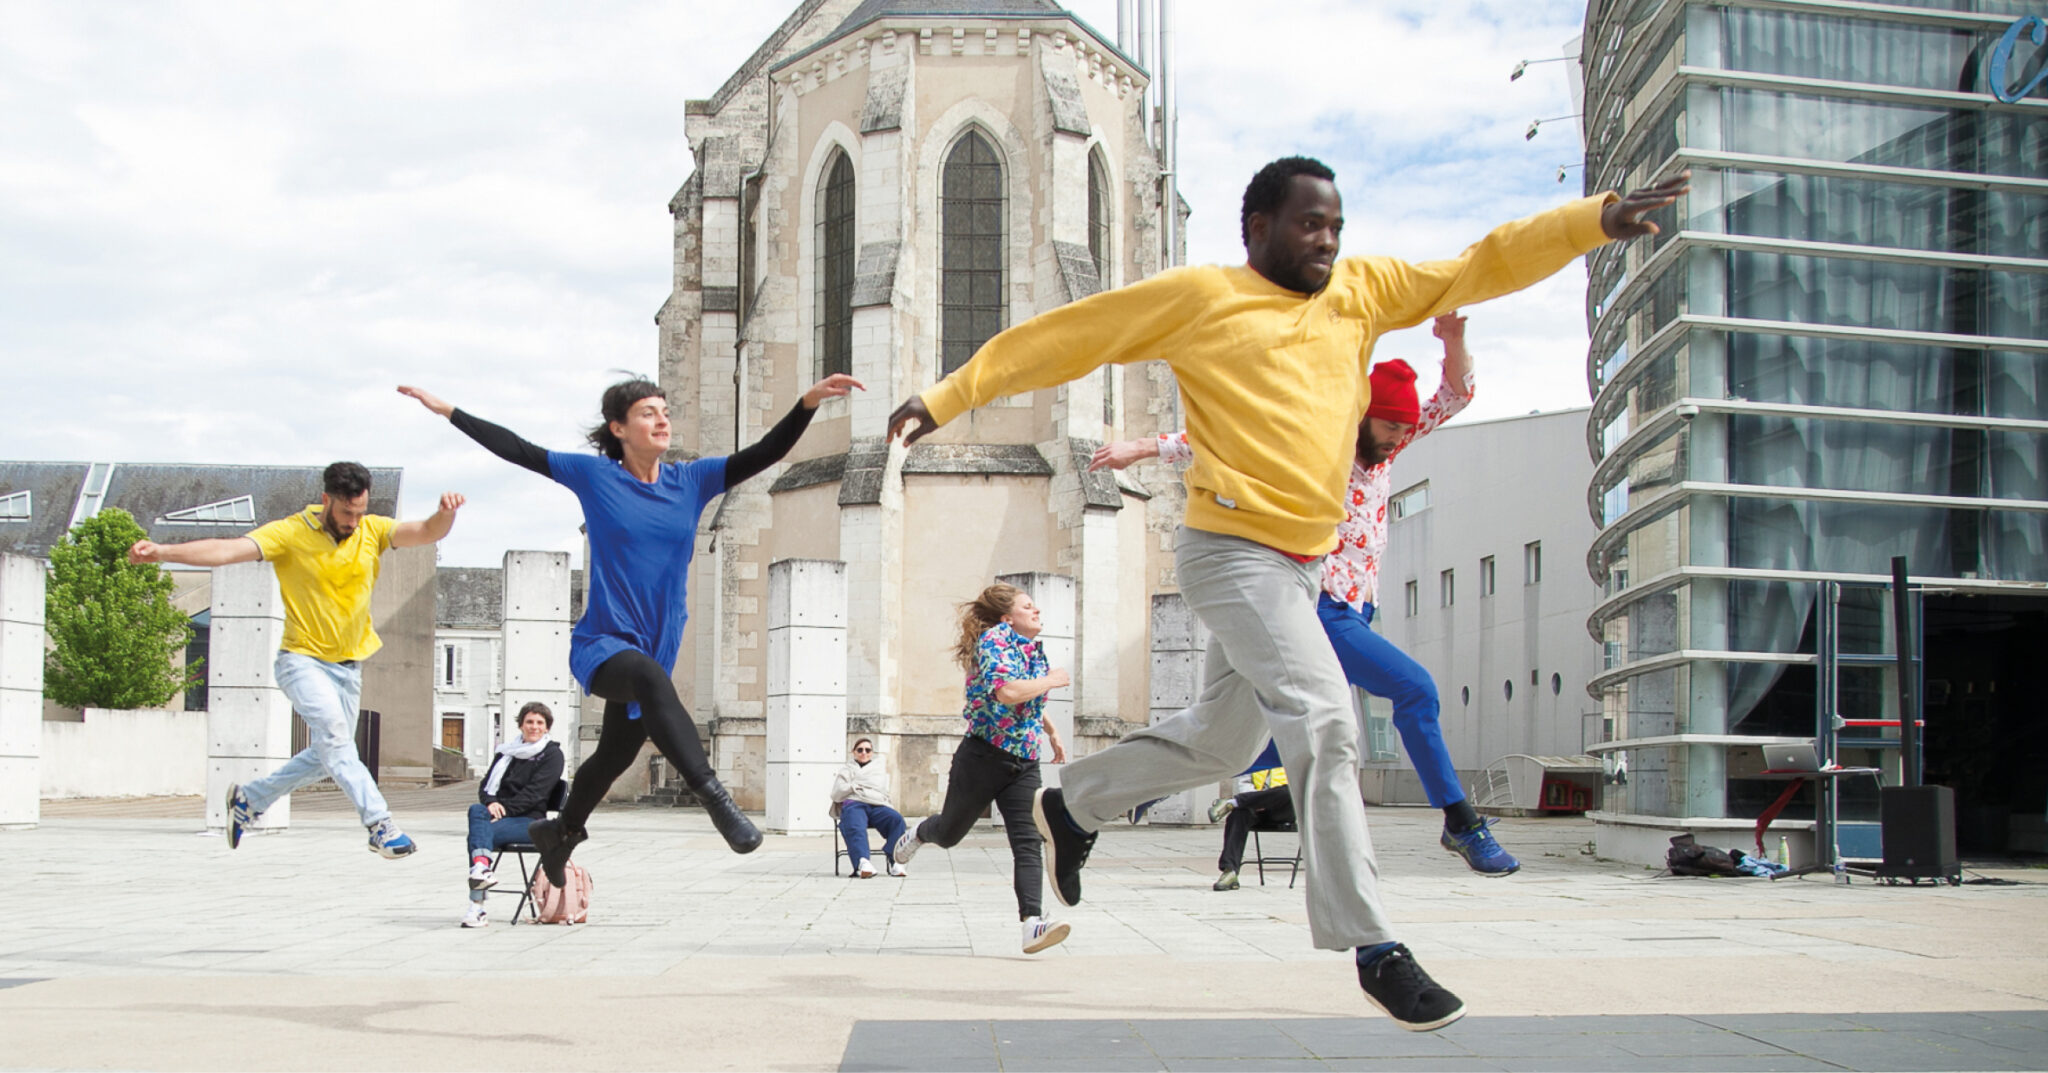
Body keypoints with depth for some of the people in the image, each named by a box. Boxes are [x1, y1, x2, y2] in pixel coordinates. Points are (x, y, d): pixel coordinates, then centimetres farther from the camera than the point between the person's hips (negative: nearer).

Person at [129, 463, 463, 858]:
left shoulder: (373, 530, -1)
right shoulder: (291, 533, -11)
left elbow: (426, 532, -14)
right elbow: (229, 550, -20)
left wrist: (445, 514, -38)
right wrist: (163, 552, -34)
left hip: (349, 665, 5)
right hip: (304, 659, -5)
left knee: (325, 758, 11)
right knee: (335, 735, -26)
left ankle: (249, 798, 33)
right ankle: (380, 825, -30)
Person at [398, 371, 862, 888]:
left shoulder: (692, 480, 2)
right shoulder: (593, 475, -4)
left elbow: (765, 453, -7)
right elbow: (517, 450, 0)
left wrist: (810, 401, -21)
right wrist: (448, 411, -2)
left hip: (655, 647, 5)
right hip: (601, 645, -5)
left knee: (616, 752, 20)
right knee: (650, 677, -38)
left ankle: (559, 832, 47)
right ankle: (713, 796, -48)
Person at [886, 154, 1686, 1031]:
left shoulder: (1362, 290, 12)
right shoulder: (1199, 296, -3)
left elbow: (1480, 268, 9)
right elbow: (1060, 337, 2)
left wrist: (1597, 218, -3)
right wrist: (948, 397, 1)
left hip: (1300, 563, 8)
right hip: (1232, 550, -7)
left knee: (1220, 738, 19)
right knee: (1324, 718, -19)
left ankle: (1072, 805, 41)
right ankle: (1372, 948, -15)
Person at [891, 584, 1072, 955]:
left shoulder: (1034, 649, 11)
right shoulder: (994, 639, -13)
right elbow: (1007, 692, -31)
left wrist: (1052, 733, 30)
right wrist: (1052, 680, -18)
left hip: (1024, 764, 5)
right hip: (983, 758, -5)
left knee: (1028, 843, -13)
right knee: (950, 833, 15)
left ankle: (1033, 924, -23)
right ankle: (918, 834, 50)